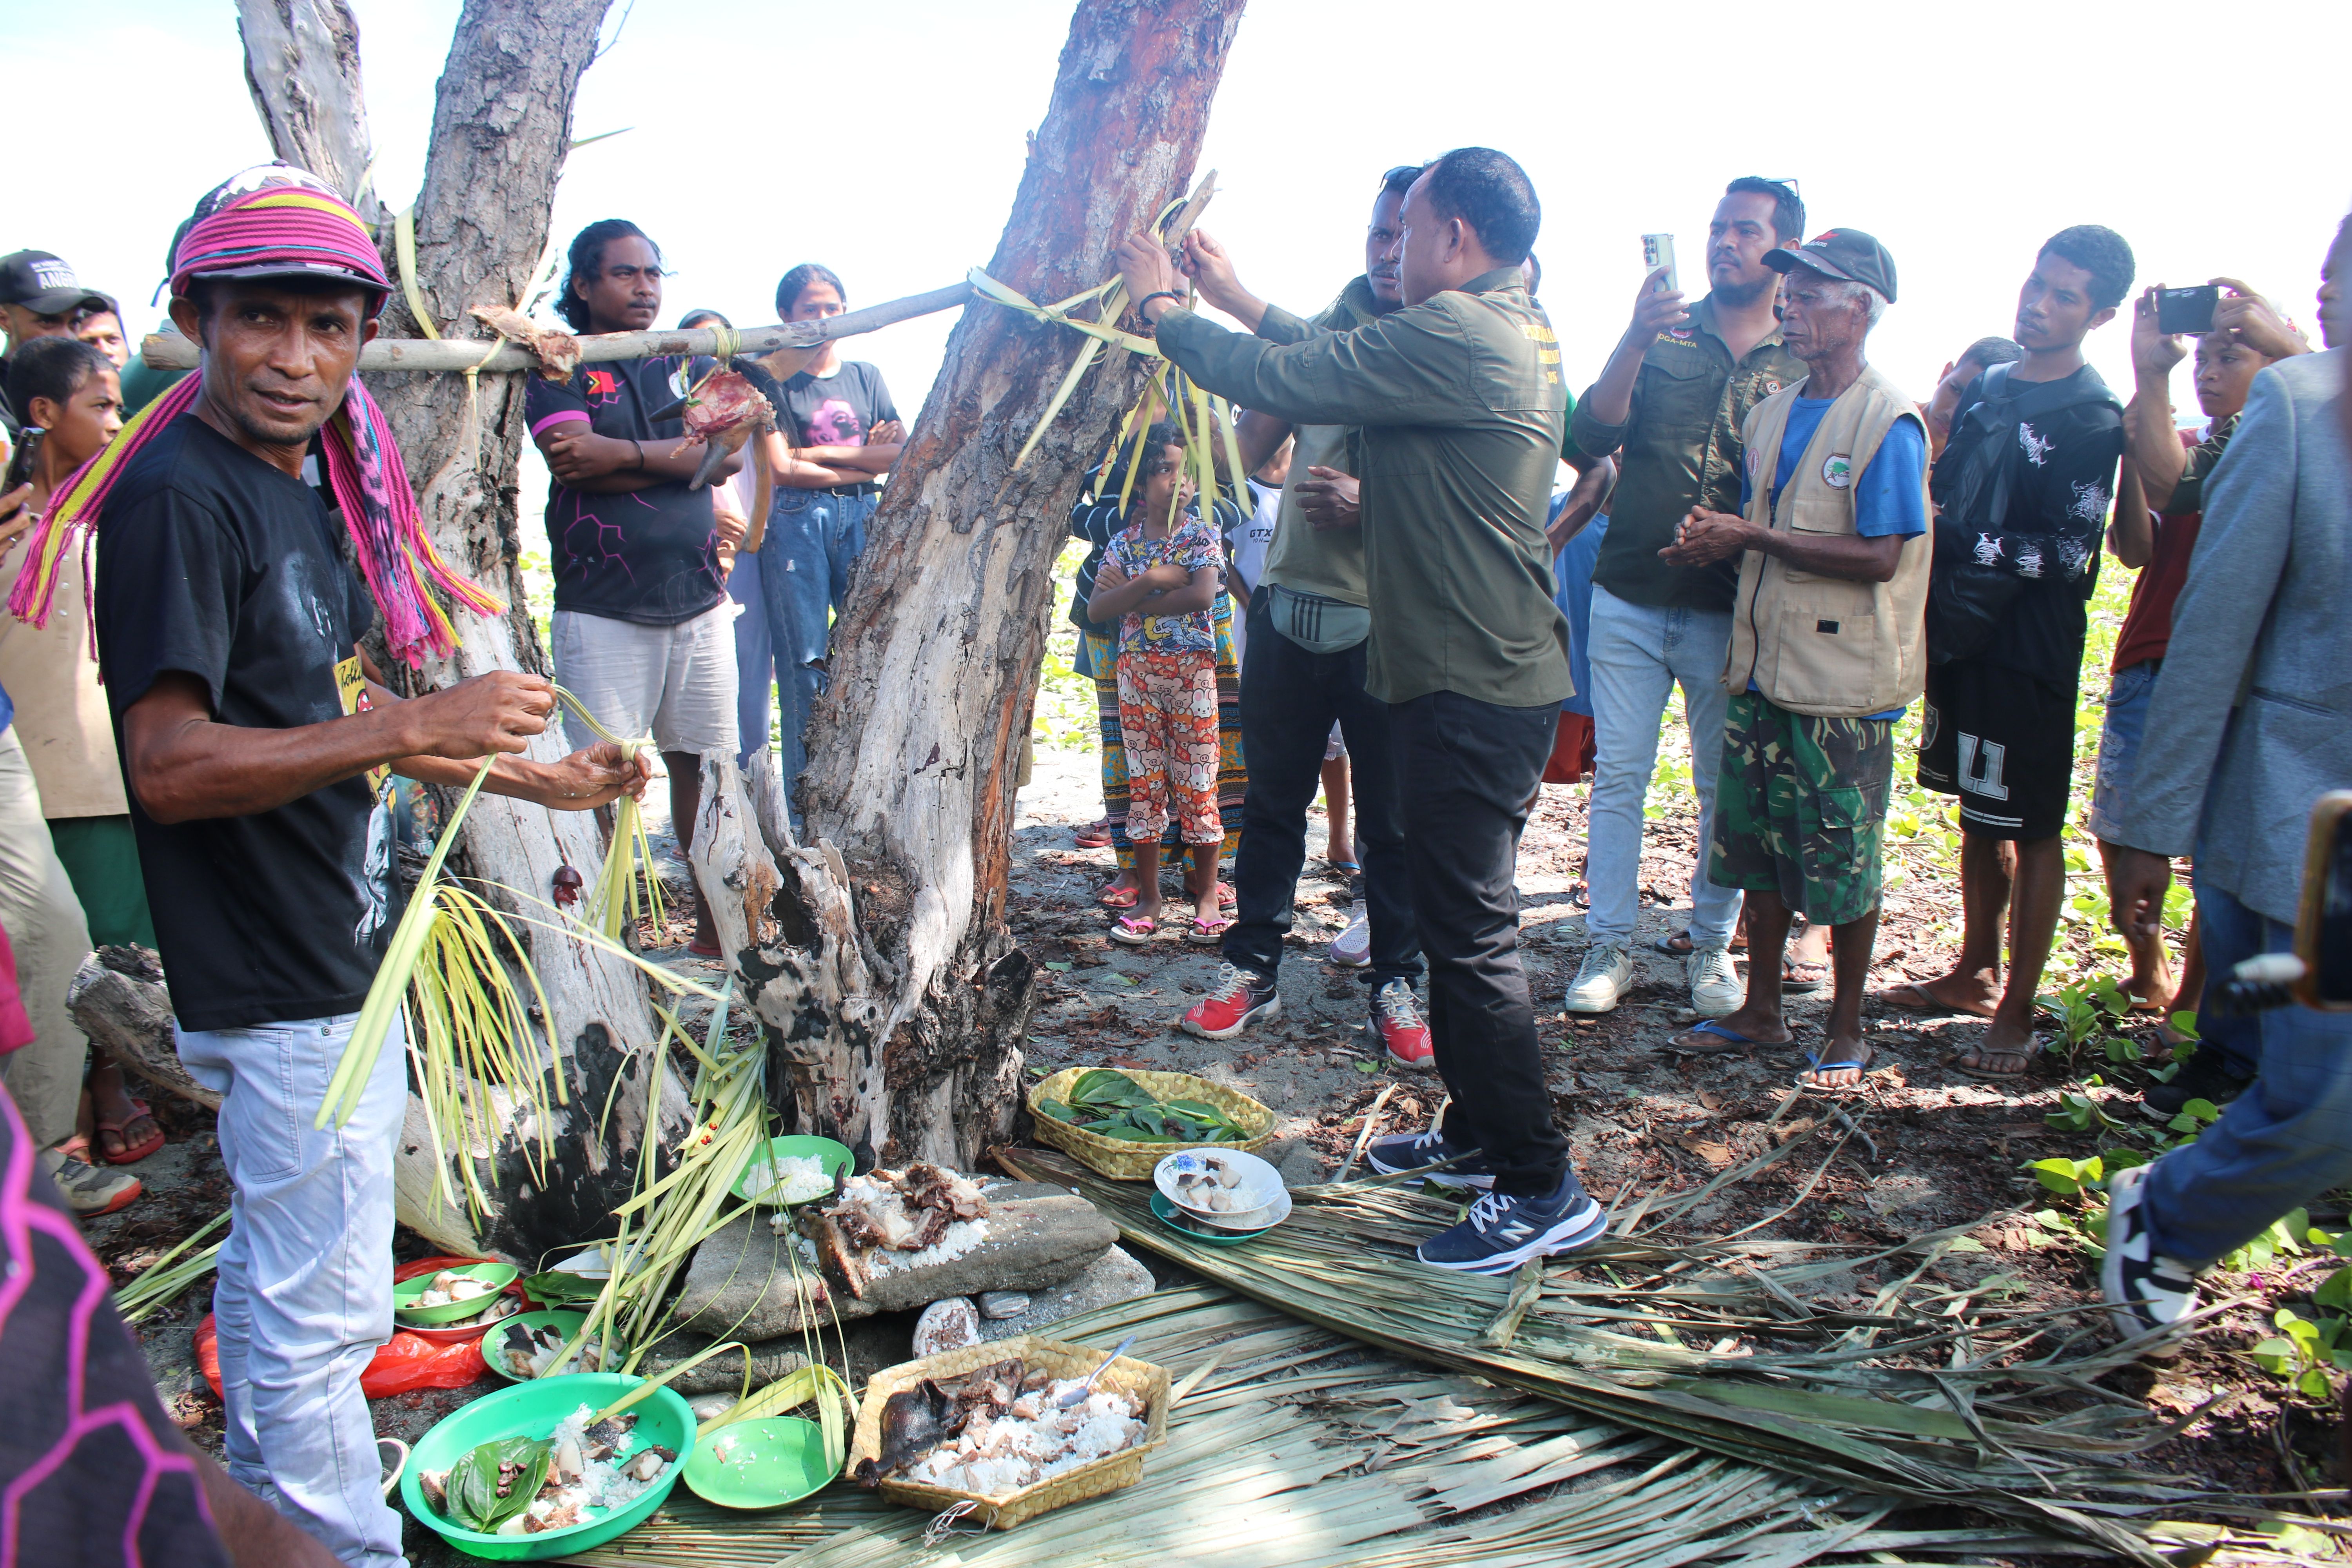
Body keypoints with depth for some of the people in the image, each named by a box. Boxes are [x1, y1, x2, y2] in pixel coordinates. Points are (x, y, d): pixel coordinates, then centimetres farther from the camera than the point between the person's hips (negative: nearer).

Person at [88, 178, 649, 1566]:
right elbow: (172, 766, -27)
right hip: (279, 985, -10)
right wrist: (420, 727, -33)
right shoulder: (178, 500, -20)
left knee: (275, 1269, 24)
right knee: (325, 1307, 2)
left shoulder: (310, 488, 9)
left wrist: (538, 780, 16)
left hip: (344, 958, 10)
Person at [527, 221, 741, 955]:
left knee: (705, 764, 8)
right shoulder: (560, 369, 4)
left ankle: (713, 926, 19)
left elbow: (732, 452, -1)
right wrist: (679, 454, -7)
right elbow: (577, 463, -13)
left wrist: (626, 455, -10)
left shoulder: (690, 362, 15)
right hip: (602, 611, -4)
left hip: (698, 600, 4)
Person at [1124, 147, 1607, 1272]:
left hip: (1473, 685, -10)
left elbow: (1279, 381, -16)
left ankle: (1541, 1191, 3)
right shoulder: (1518, 332, 15)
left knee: (1471, 936, -6)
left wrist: (1160, 308, -3)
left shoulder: (1455, 333, -16)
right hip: (1485, 672, 10)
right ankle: (1477, 1134, 31)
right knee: (1458, 917, 18)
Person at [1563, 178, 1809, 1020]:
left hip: (1731, 612, 0)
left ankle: (1712, 945, 22)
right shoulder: (1661, 335, 6)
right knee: (1618, 776, 3)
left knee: (1726, 787, 7)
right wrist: (1637, 340, -20)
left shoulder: (1805, 362, 4)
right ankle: (1610, 945, 13)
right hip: (1630, 601, 1)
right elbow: (1593, 437, -7)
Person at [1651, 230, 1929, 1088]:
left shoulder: (1887, 420, -12)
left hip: (1843, 683, -7)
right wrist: (1716, 540, -4)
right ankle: (1761, 1011, 27)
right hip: (1762, 665, 7)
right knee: (1758, 850, 13)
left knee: (1843, 863, 4)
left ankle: (1846, 1029, 20)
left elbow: (1878, 557, -19)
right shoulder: (1771, 414, 12)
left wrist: (1750, 537, -18)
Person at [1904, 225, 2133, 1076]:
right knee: (1979, 812, 16)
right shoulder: (1989, 385, 11)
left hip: (2029, 650, -7)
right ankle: (1977, 970, 30)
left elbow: (2067, 553, -16)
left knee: (2031, 829, 1)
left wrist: (1973, 544, -15)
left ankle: (2018, 1013, 10)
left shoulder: (2091, 418, -10)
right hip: (1959, 630, 7)